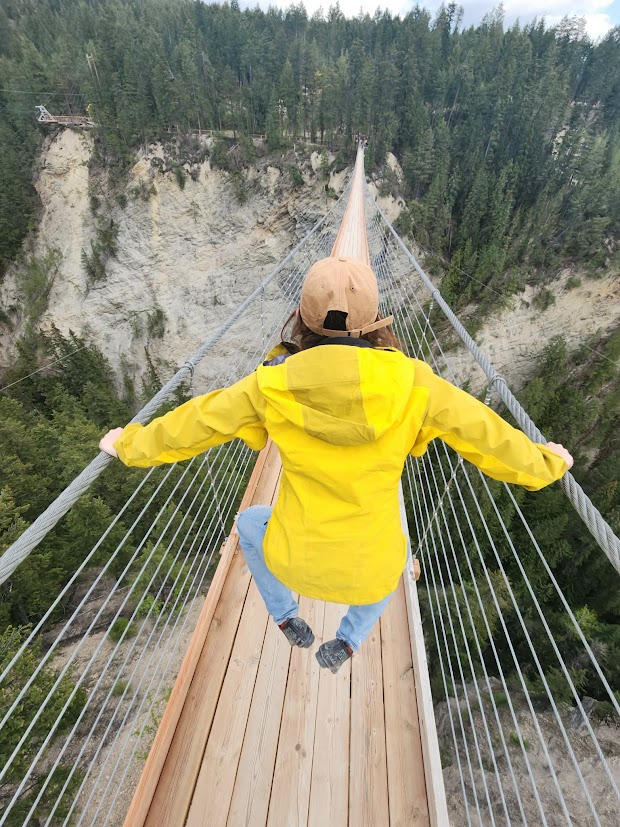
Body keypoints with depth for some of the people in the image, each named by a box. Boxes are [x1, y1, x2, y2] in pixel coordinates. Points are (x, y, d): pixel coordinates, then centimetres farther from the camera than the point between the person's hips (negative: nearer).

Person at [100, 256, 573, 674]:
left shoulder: (274, 385, -17)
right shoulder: (410, 383, -18)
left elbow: (192, 423, -4)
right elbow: (486, 435, -5)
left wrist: (129, 445, 15)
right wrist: (546, 464, 16)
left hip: (297, 561, 0)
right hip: (371, 570, 1)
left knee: (250, 522, 33)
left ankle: (286, 618, 40)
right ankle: (347, 641, 37)